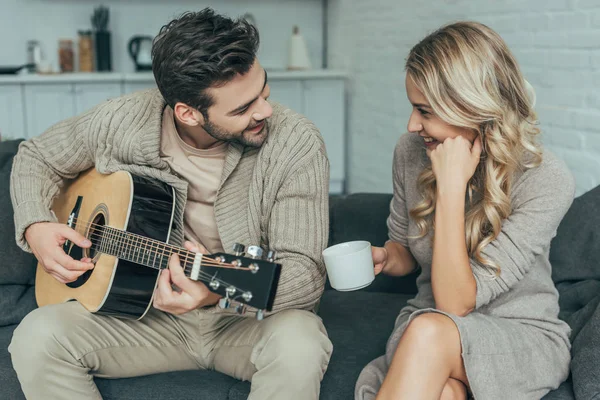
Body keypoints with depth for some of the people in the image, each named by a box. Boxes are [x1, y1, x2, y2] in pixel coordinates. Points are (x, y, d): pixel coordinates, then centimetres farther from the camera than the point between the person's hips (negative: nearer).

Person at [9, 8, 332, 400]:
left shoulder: (296, 142, -19)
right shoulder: (124, 121, -10)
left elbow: (305, 272, -22)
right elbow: (37, 157, 10)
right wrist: (36, 227, -9)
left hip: (249, 321, -2)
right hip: (153, 317, 2)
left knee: (299, 345, -36)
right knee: (37, 337, -22)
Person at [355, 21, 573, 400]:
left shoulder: (547, 180, -20)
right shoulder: (411, 151, -6)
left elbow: (455, 304, -22)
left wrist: (451, 185, -27)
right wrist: (382, 258, -11)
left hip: (524, 338, -2)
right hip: (426, 327, 2)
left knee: (429, 331, -34)